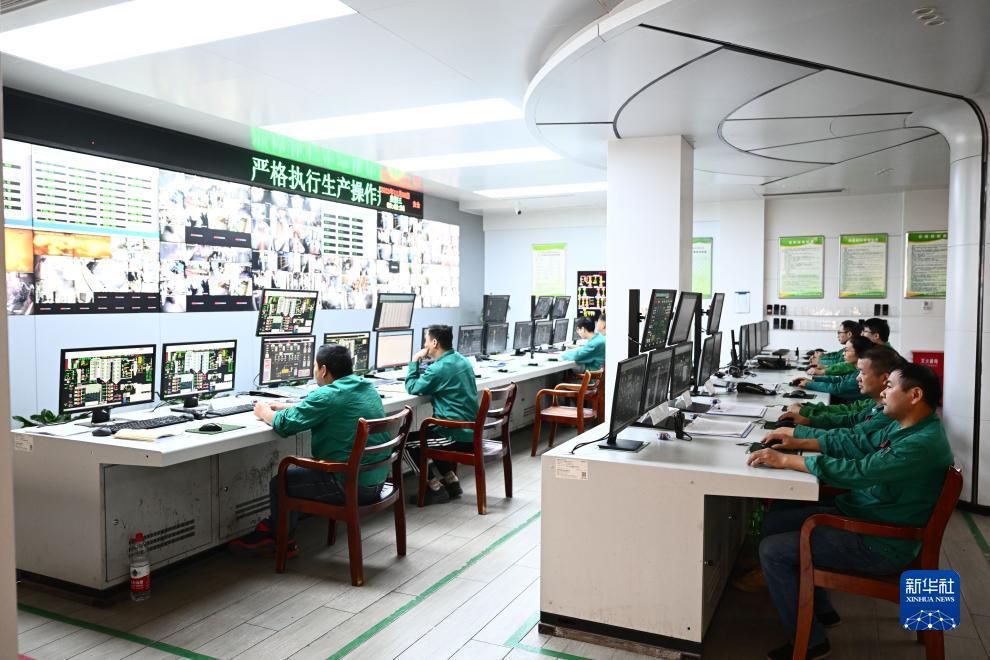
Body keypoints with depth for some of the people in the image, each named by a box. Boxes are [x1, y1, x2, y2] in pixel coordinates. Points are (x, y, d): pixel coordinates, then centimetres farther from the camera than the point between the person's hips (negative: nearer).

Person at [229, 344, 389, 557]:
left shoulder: (328, 396, -20)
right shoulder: (366, 386, 8)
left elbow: (285, 424, -13)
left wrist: (264, 413, 7)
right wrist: (280, 406, 20)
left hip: (351, 485, -9)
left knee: (279, 481, 10)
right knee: (299, 469, 24)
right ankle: (274, 526, 32)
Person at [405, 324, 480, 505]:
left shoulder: (439, 368, -19)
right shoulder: (462, 360, 9)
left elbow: (412, 388, -6)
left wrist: (415, 360, 1)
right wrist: (423, 372, 11)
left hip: (457, 436, -9)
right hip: (471, 432, 9)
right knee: (424, 433, 29)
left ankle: (435, 487, 7)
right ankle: (450, 481, 24)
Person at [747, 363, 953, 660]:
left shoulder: (923, 444, -27)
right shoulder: (903, 427, 4)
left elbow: (857, 472, -33)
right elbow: (856, 446, 16)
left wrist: (786, 460, -29)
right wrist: (800, 443, 6)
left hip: (878, 546, -10)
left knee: (772, 551, -14)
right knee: (774, 522, 10)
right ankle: (821, 610, 23)